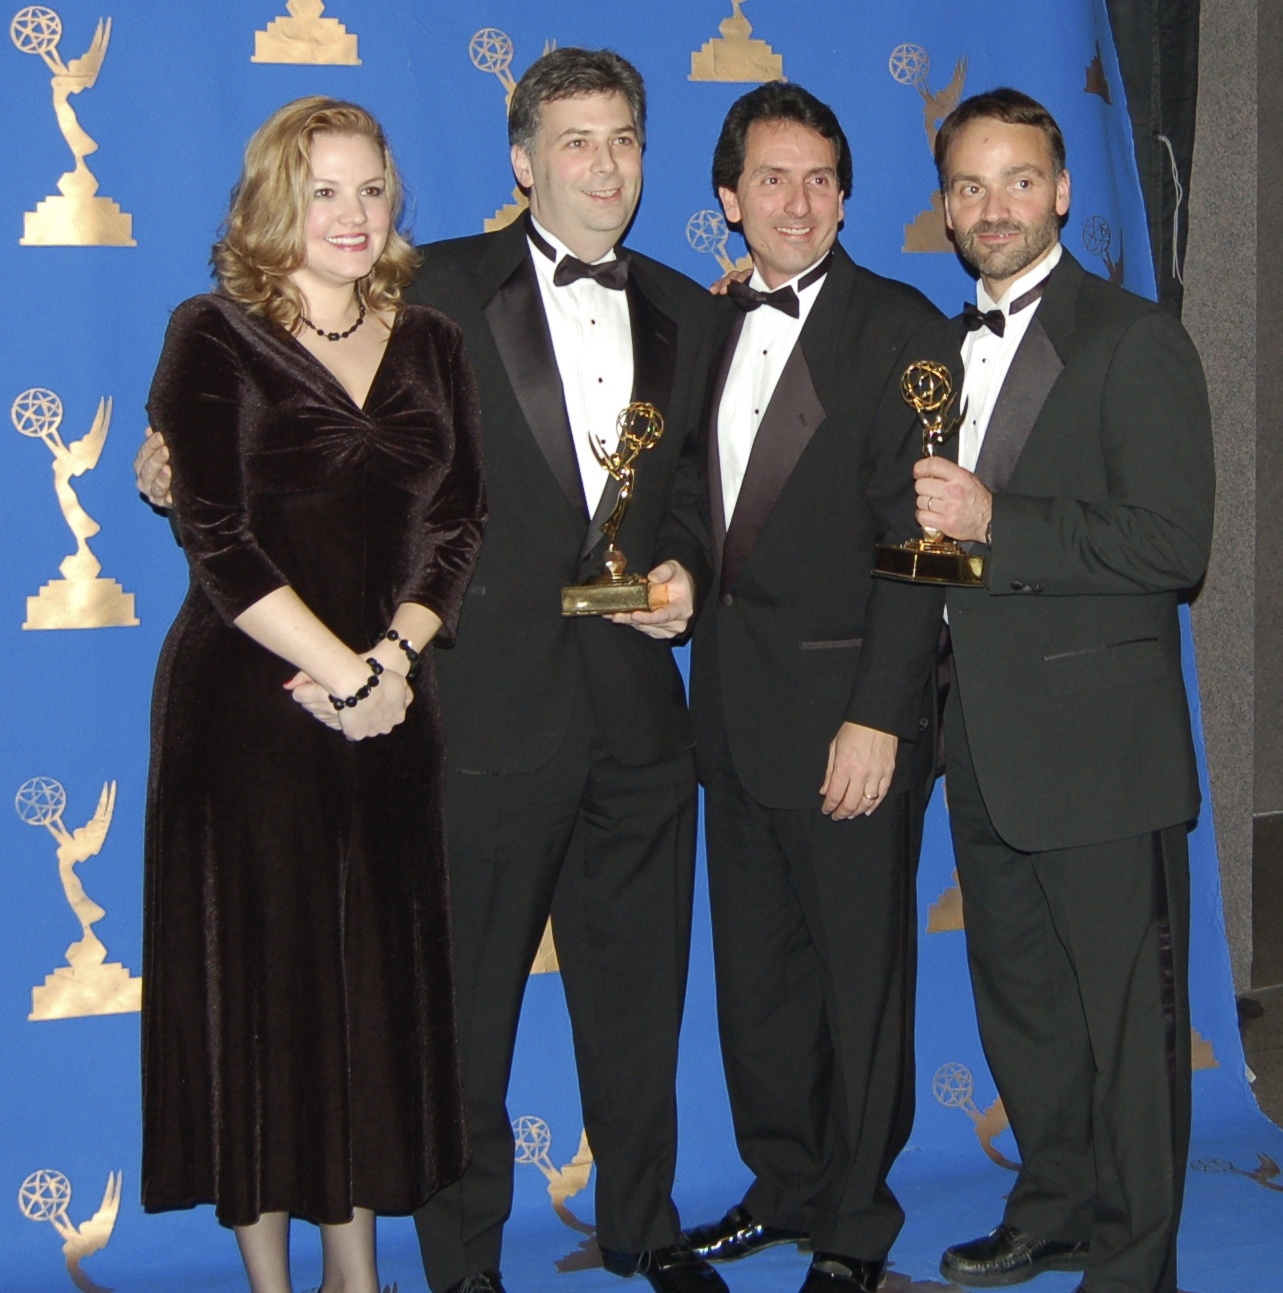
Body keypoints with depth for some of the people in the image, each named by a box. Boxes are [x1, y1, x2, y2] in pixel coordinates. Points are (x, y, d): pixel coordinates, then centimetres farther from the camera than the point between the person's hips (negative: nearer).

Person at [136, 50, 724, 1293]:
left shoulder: (684, 313, 12)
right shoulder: (443, 290, -2)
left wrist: (682, 566, -2)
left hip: (635, 705, 5)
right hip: (488, 706, -4)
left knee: (638, 989, 16)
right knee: (466, 998, 6)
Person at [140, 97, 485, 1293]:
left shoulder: (429, 345, 10)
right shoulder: (216, 339, -3)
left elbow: (460, 530, 5)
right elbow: (216, 541, -11)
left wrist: (395, 659, -11)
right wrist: (345, 673, -14)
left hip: (390, 715, 4)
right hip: (247, 711, -4)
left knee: (382, 982, 8)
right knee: (257, 982, 3)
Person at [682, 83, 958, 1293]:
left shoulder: (899, 330, -8)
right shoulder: (710, 328, 11)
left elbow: (912, 543, -13)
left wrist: (877, 718, -17)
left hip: (847, 705, -6)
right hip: (734, 703, 6)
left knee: (861, 975, 5)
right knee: (756, 964, 14)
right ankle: (784, 1183, 31)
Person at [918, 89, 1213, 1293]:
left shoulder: (1135, 342, -8)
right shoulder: (946, 349, 15)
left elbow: (1172, 544, -17)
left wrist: (998, 524, -21)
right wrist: (931, 520, 2)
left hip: (1098, 741, -7)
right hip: (985, 739, 7)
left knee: (1126, 1009, 1)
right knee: (1017, 994, 17)